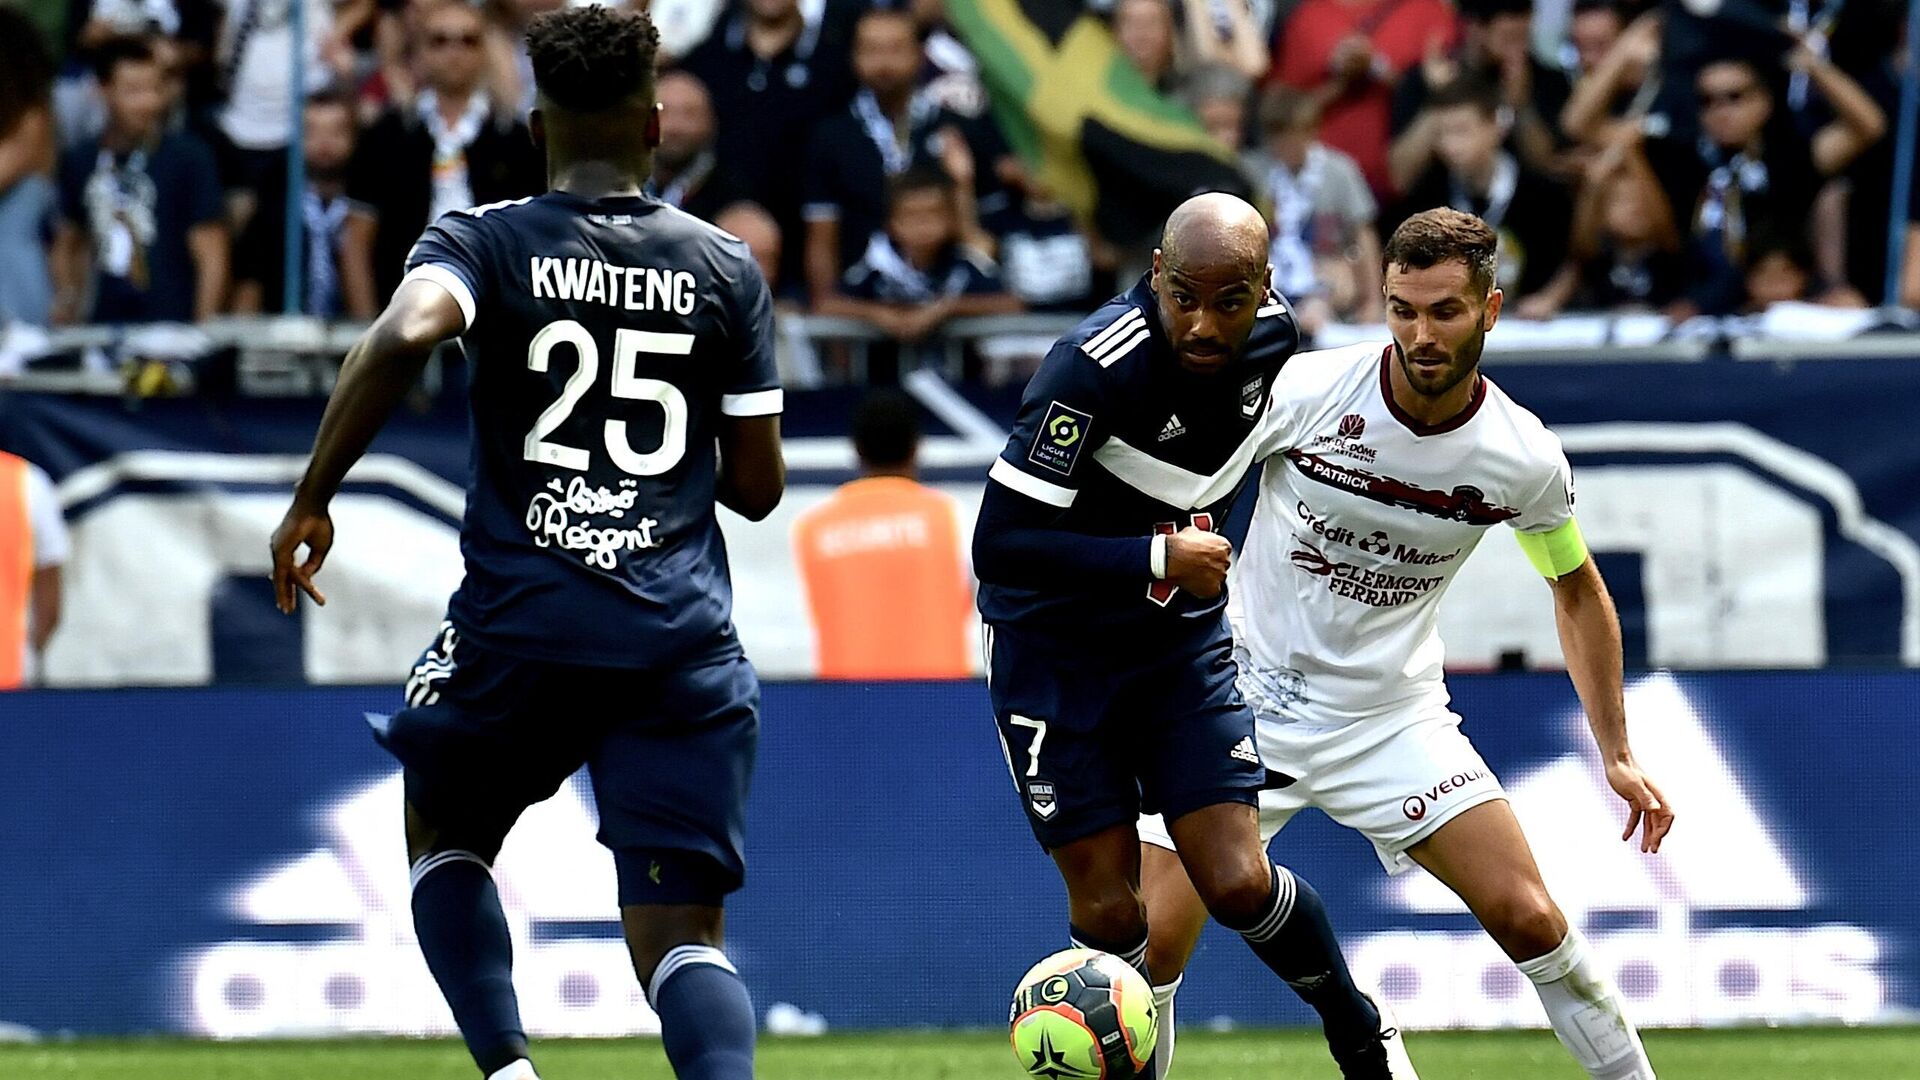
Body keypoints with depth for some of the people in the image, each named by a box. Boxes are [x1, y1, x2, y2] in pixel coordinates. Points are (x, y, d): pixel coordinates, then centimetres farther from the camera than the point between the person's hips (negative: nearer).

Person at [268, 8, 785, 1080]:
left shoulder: (482, 243, 1)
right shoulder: (726, 267, 8)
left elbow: (403, 338, -21)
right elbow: (758, 485, 10)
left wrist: (311, 501, -12)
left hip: (522, 625, -1)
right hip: (685, 637, 1)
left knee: (445, 836, 26)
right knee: (680, 931, -2)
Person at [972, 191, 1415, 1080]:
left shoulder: (1273, 338, -9)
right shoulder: (1093, 366, -28)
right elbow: (1000, 545, -29)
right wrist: (1160, 558, -30)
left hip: (1184, 644, 4)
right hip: (1056, 650, -4)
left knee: (1239, 885, -6)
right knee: (1108, 913, -5)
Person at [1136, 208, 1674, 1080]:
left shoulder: (1525, 459, -10)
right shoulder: (1306, 390, -18)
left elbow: (1576, 589, 8)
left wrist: (1617, 755, 7)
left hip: (1392, 716, 1)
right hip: (1245, 698, -1)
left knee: (1529, 920, -11)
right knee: (1149, 945, -11)